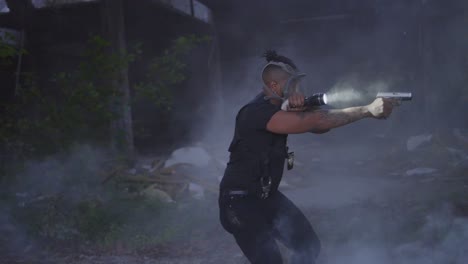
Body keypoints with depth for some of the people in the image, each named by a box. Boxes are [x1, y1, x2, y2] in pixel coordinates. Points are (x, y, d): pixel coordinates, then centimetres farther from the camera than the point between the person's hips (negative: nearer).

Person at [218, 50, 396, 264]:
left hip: (268, 196, 9)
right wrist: (369, 110, -29)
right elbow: (316, 122, -32)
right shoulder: (256, 112, -26)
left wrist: (301, 109, -26)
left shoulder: (280, 107, 4)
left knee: (309, 247, 11)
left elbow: (318, 127, -5)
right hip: (240, 201, -9)